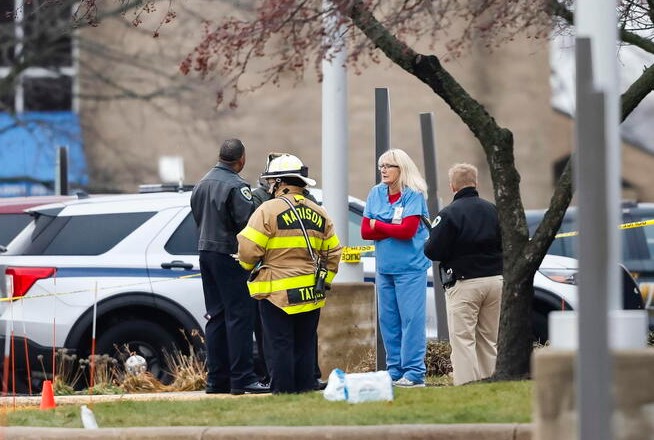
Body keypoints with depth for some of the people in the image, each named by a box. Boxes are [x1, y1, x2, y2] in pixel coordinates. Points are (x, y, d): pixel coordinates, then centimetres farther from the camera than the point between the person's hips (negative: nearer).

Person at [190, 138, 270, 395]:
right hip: (229, 254, -9)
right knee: (239, 316, -8)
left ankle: (216, 378, 12)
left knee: (216, 316, 12)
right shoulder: (235, 186, -15)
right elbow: (248, 220, -20)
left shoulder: (202, 184, 13)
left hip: (205, 251, 9)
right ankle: (242, 379, -11)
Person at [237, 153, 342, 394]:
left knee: (279, 345, -3)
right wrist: (325, 280, 24)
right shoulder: (318, 214, 11)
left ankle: (283, 392, -4)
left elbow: (248, 250, -13)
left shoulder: (268, 210, -10)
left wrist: (249, 266, 8)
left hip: (278, 293, -6)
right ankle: (305, 390, 13)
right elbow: (333, 252, 15)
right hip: (311, 294, 6)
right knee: (305, 345, 12)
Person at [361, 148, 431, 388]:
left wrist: (378, 226, -3)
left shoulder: (414, 195, -7)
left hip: (410, 267, -6)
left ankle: (414, 372, -6)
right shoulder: (376, 194, 9)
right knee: (388, 319, 7)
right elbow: (365, 231, 3)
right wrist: (393, 229, -11)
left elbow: (407, 231, -16)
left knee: (411, 318, -7)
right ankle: (394, 370, 14)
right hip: (384, 267, 6)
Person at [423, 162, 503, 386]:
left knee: (463, 339, -6)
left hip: (464, 283, -6)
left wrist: (428, 244, 9)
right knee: (489, 340, 13)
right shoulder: (493, 210, 7)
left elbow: (433, 251, -12)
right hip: (494, 280, 6)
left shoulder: (449, 214, -10)